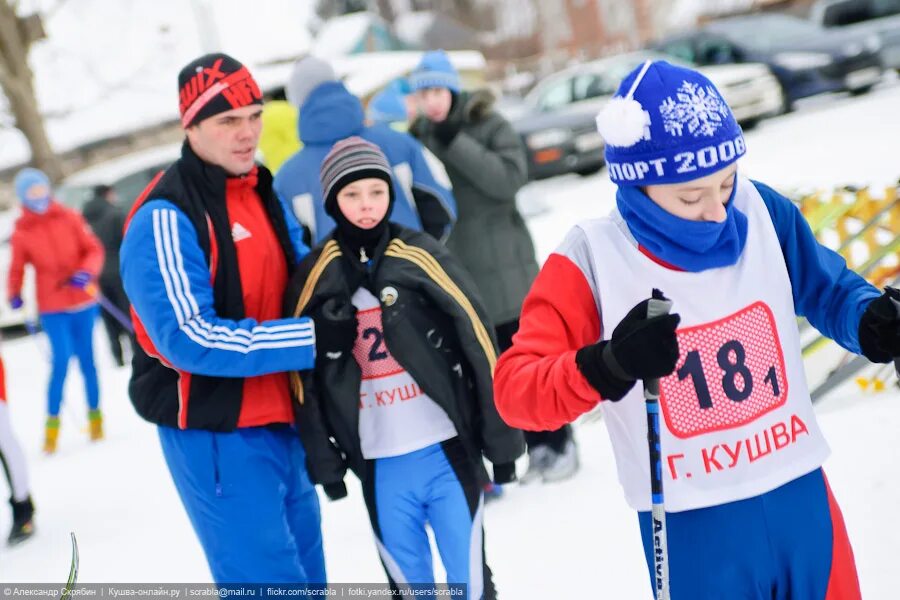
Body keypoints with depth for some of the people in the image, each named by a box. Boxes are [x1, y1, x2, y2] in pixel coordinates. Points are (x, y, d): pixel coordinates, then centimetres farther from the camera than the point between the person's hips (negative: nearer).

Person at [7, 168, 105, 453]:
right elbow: (17, 269, 6)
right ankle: (53, 421, -1)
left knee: (87, 359, 8)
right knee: (61, 360, -13)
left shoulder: (70, 218, 0)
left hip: (83, 303, 2)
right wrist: (14, 294, -11)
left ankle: (95, 414, 23)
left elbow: (93, 249, 1)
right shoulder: (21, 233, -1)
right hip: (52, 309, -1)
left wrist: (87, 272, -17)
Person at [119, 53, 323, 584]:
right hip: (216, 435, -9)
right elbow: (189, 338, -24)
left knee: (305, 574, 18)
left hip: (280, 422, 9)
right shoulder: (165, 218, -17)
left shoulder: (262, 194, 11)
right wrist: (310, 338, -25)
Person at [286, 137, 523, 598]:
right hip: (381, 469, 2)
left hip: (449, 452, -1)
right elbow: (304, 374, 7)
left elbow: (478, 344, -2)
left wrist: (502, 439, -1)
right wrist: (324, 461, 7)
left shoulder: (422, 256, -5)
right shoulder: (315, 277, -1)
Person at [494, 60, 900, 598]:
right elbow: (515, 390, -17)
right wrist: (609, 365, -35)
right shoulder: (592, 259, -15)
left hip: (801, 499, 3)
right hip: (693, 531, -3)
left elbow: (828, 291, 10)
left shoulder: (762, 212, -6)